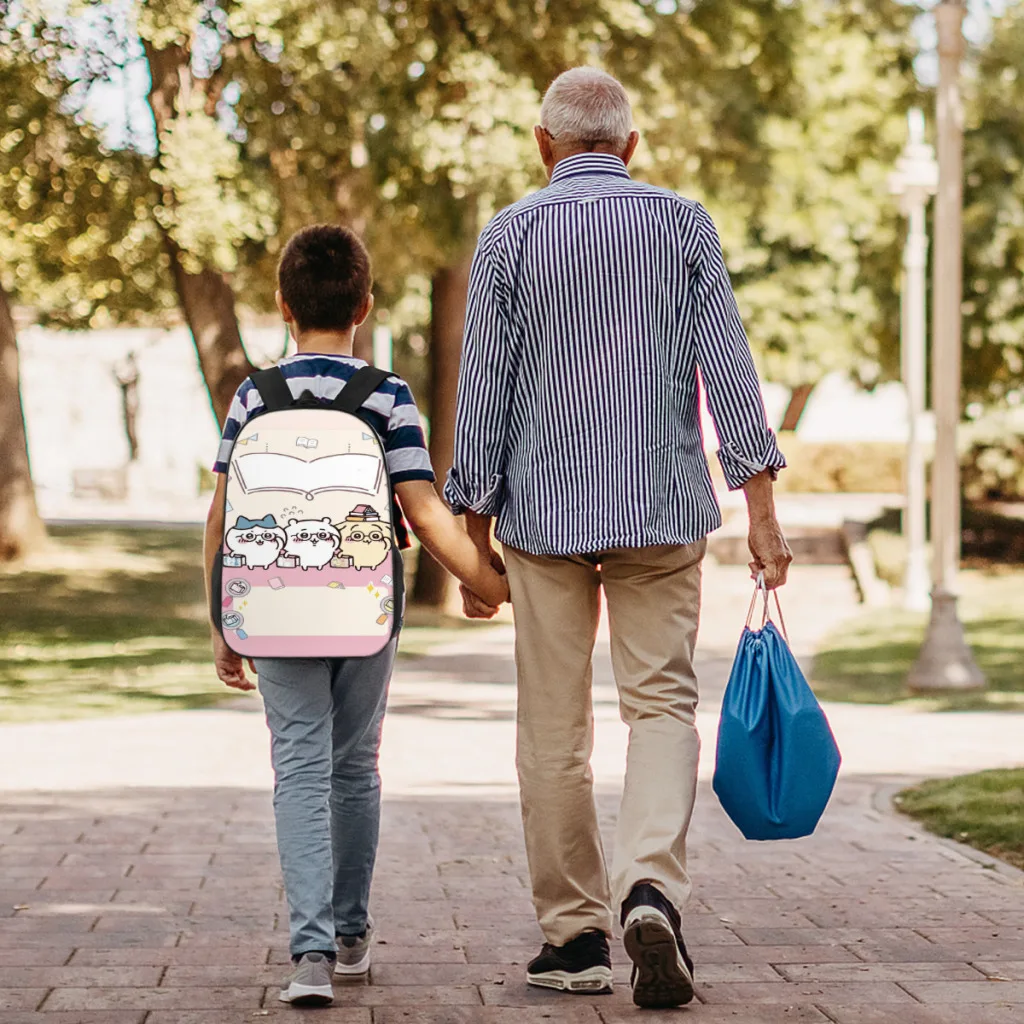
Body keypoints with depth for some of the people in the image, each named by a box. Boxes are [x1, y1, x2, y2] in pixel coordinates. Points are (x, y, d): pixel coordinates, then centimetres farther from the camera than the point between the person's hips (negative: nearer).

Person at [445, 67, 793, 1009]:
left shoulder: (509, 236, 0)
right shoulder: (683, 224, 3)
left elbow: (484, 394, -1)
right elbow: (728, 368, -2)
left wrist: (475, 537, 6)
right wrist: (761, 509, 0)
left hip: (546, 514, 0)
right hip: (665, 509, 1)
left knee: (555, 730, 7)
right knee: (662, 702, 4)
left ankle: (576, 936, 12)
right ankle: (652, 888, -19)